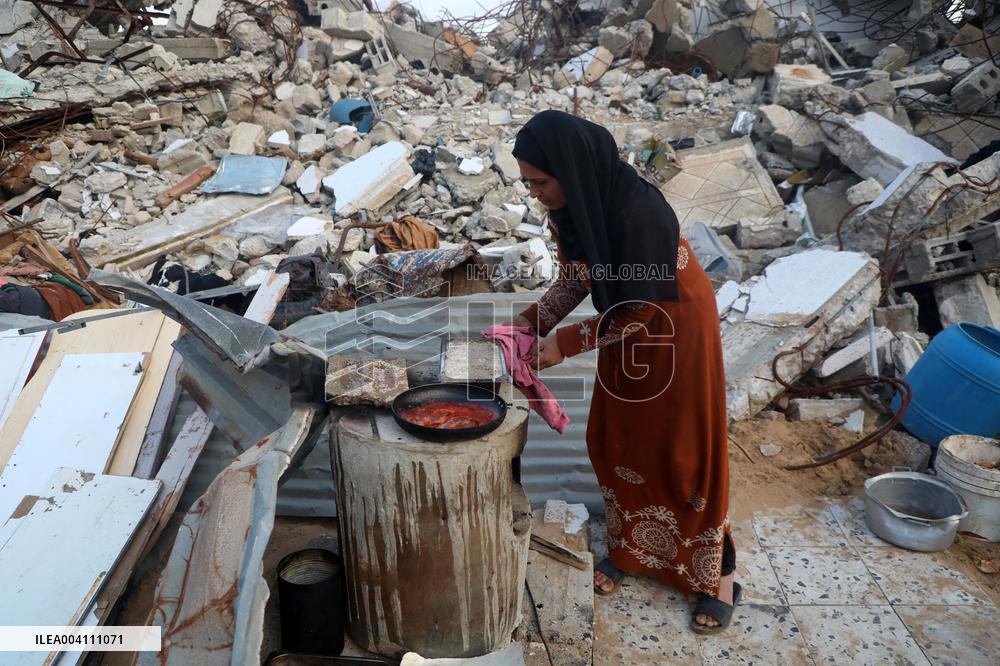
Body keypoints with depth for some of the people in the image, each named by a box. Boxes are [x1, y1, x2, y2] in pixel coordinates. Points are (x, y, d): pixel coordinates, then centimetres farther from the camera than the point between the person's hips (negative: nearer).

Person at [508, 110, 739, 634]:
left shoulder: (638, 212, -33)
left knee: (683, 452, 4)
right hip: (625, 332, 7)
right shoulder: (568, 206, -10)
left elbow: (640, 309, -26)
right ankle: (629, 548, 36)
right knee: (614, 442, 13)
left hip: (676, 330, -7)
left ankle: (716, 573, 26)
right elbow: (574, 275, 3)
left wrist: (566, 343, -22)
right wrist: (530, 322, -10)